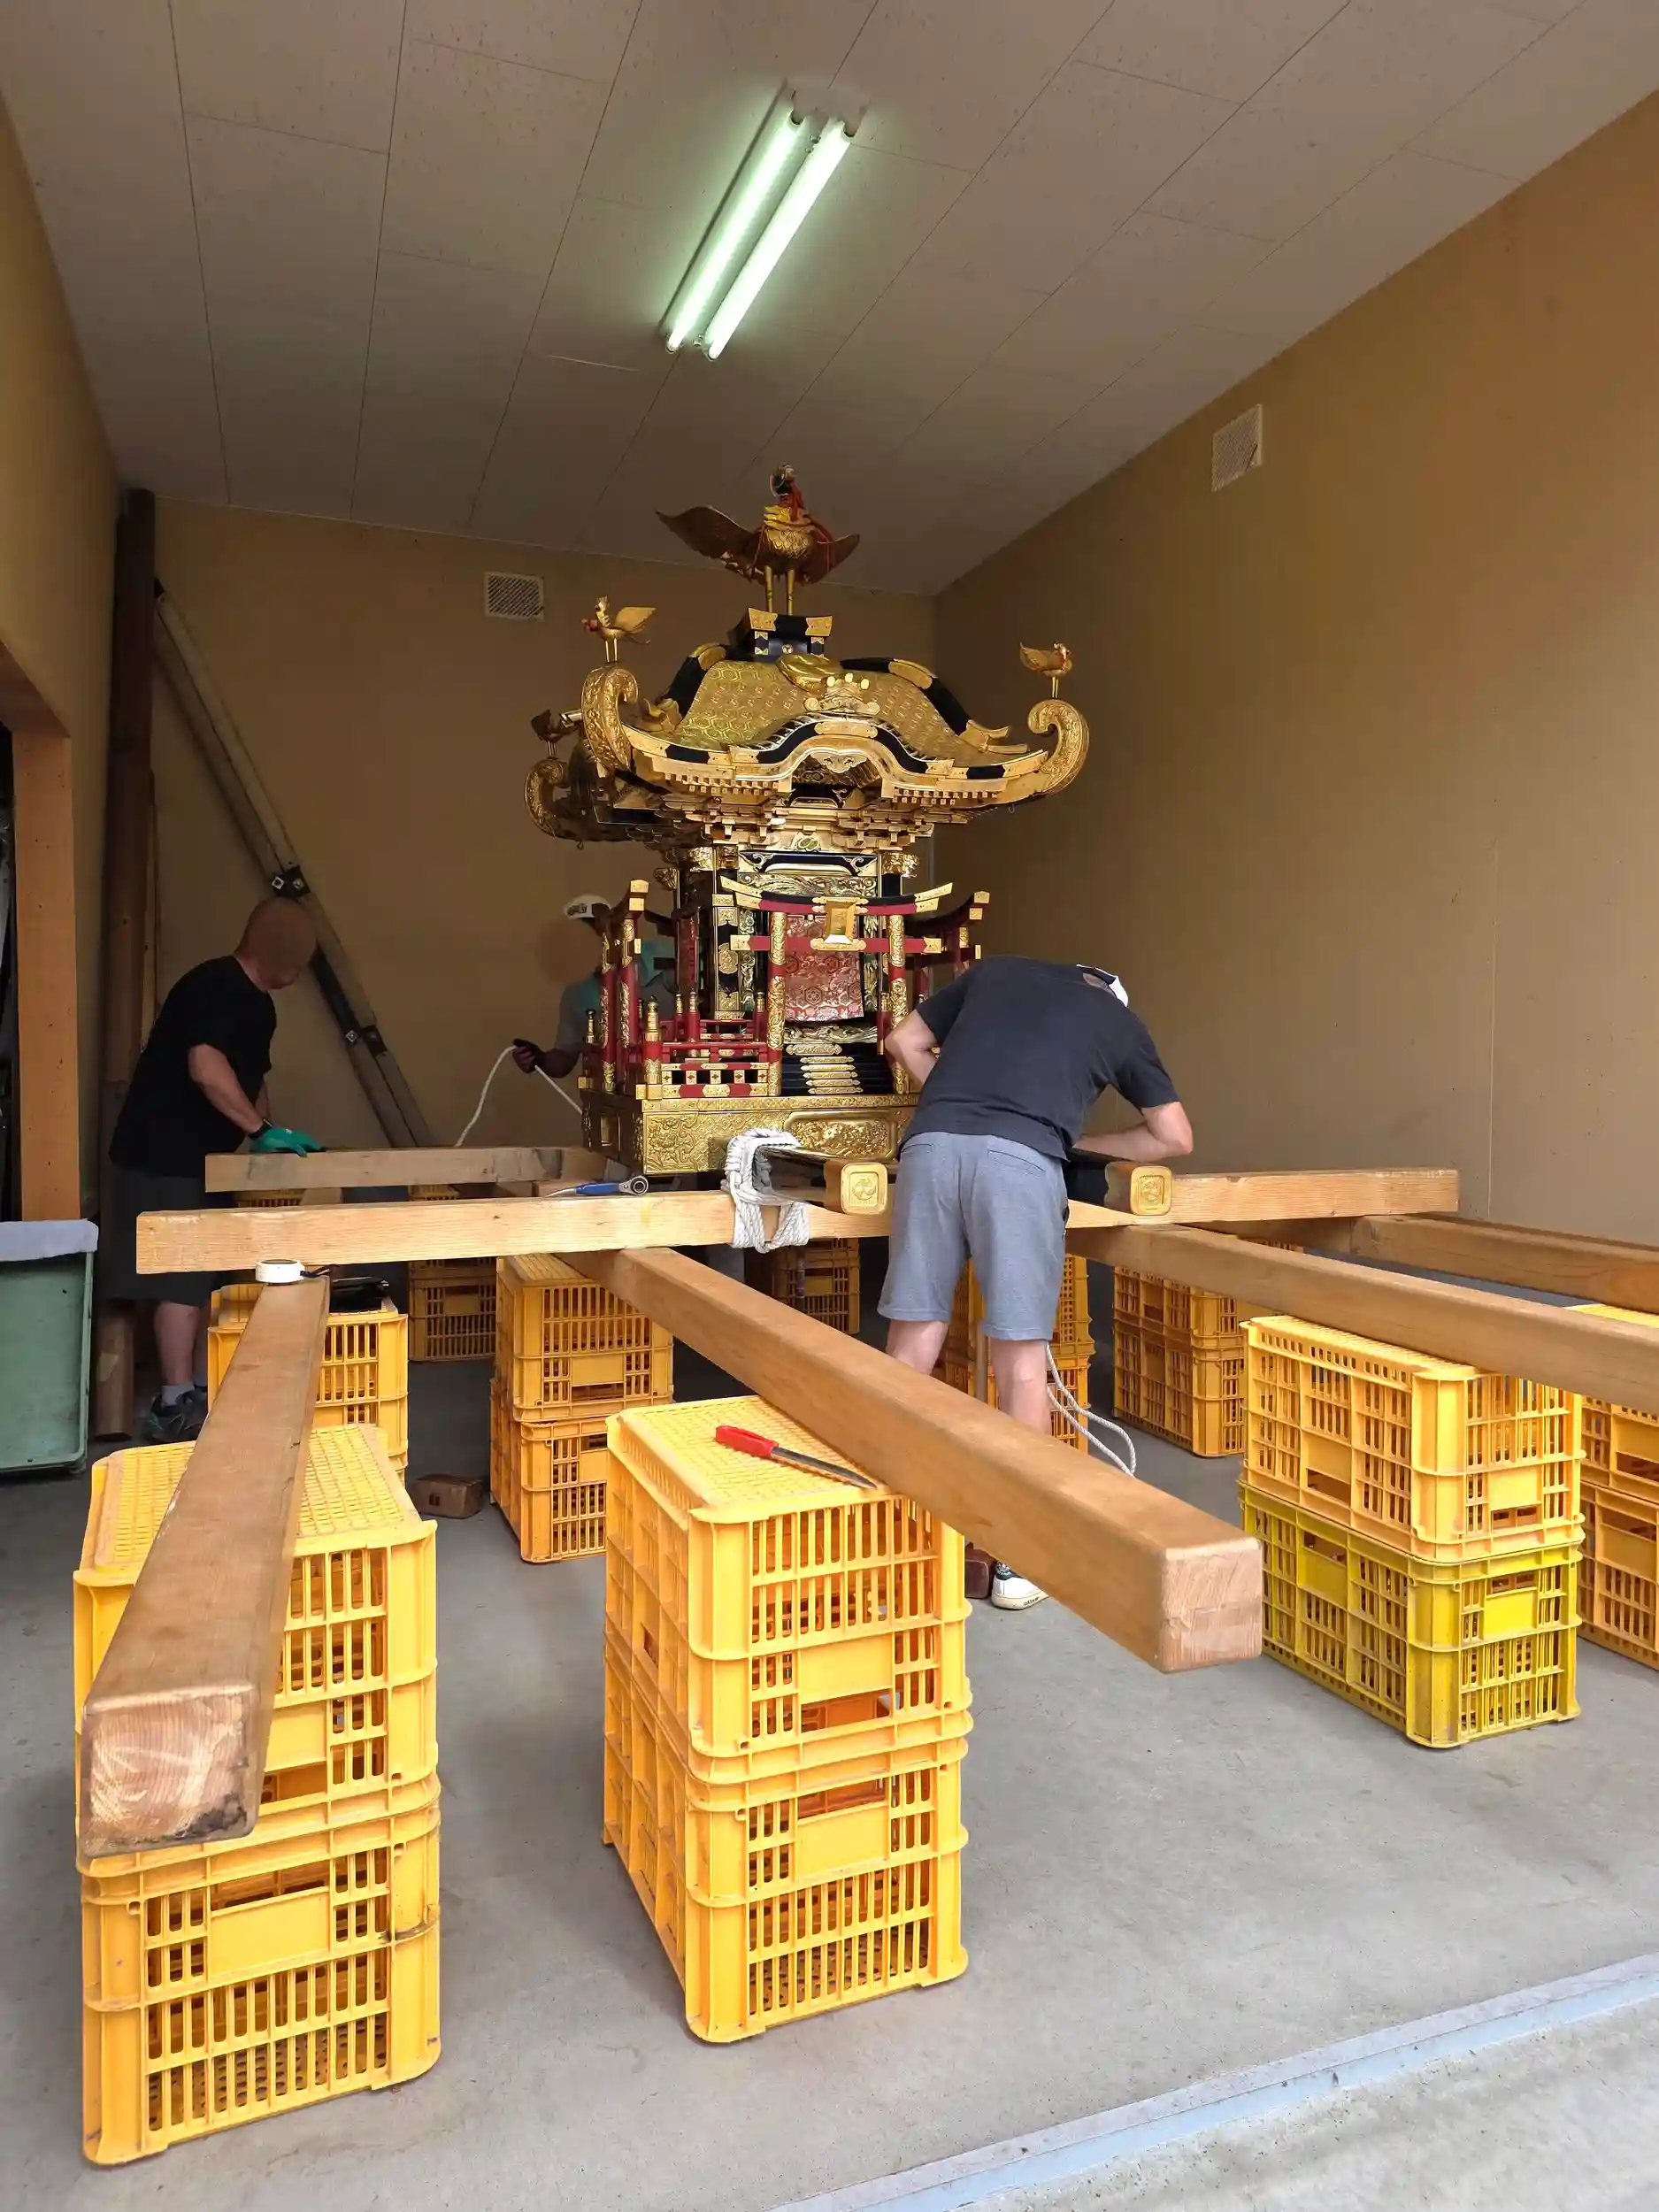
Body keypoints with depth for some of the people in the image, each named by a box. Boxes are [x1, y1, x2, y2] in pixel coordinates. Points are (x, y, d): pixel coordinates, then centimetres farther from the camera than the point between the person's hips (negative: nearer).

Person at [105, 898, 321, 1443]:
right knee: (181, 1281, -6)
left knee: (194, 1278, 14)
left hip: (193, 1155, 10)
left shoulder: (256, 1004, 13)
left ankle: (182, 1392, 23)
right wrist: (261, 1130, -28)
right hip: (163, 1157, -10)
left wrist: (268, 1136, 9)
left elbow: (249, 1079, 22)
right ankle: (175, 1407, 1)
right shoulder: (216, 987, -19)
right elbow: (206, 1067, -33)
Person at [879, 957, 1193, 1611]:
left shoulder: (994, 972, 31)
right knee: (1021, 1356, 6)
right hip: (1021, 1160, -2)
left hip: (931, 1145, 3)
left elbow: (904, 1042, 30)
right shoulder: (1122, 1022, 25)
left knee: (910, 1347, 7)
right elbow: (1175, 1138, 30)